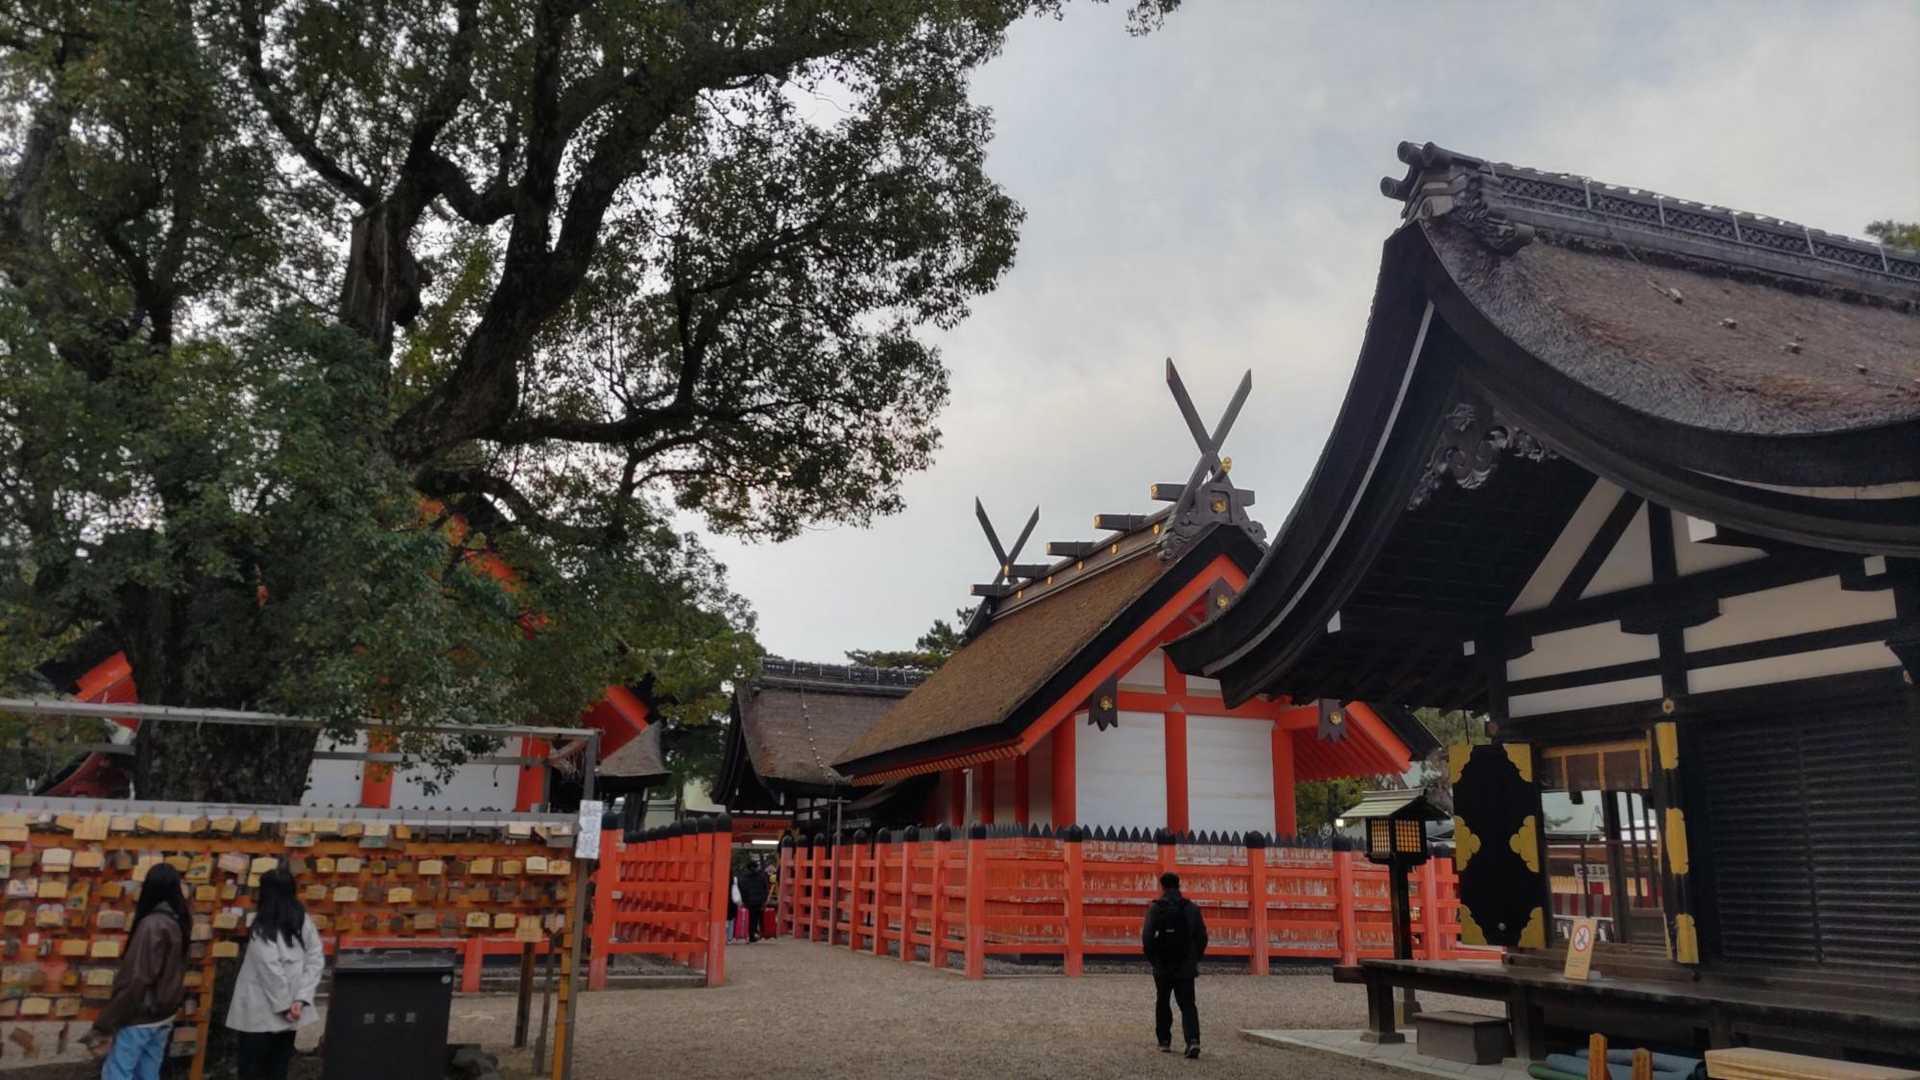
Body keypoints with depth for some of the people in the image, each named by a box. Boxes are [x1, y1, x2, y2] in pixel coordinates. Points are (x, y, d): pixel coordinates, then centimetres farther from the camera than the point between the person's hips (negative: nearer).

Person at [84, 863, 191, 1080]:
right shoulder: (179, 922, 3)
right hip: (164, 1016, 7)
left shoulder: (152, 925, -19)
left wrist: (105, 1025, -17)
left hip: (139, 1018, -7)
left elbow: (135, 980, -21)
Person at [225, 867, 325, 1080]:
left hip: (262, 1013, -5)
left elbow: (271, 970, -19)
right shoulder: (304, 921, 4)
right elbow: (316, 961, 1)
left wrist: (285, 1005, -11)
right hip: (289, 1010, 6)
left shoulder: (263, 928, -15)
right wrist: (301, 999, -3)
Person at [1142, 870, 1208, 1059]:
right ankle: (1193, 1040, -17)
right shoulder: (1191, 908, 1)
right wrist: (1195, 959, 13)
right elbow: (1202, 937, 2)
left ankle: (1164, 1041, 21)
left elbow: (1147, 937, -14)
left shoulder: (1156, 908, -7)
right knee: (1188, 1005, 3)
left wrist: (1152, 959, 0)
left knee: (1162, 1004, 17)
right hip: (1186, 967, 1)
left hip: (1163, 967, -1)